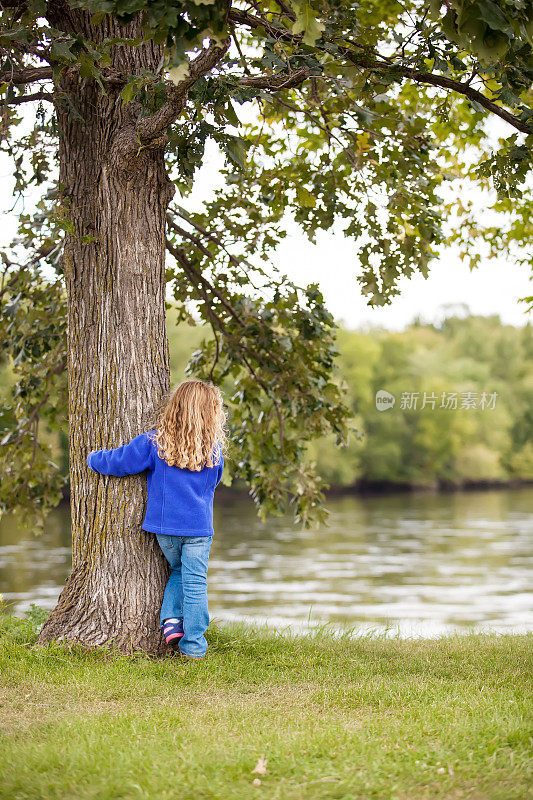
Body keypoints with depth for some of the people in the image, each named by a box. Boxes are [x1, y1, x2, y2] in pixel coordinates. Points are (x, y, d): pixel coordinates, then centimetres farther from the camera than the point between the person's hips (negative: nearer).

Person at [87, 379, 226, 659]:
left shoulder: (154, 443, -6)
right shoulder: (213, 449, -2)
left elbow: (117, 461, -3)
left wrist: (93, 458, 17)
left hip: (164, 525, 1)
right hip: (199, 527, -1)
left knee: (178, 570, 25)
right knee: (195, 583, 5)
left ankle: (171, 620, 8)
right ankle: (193, 645, 4)